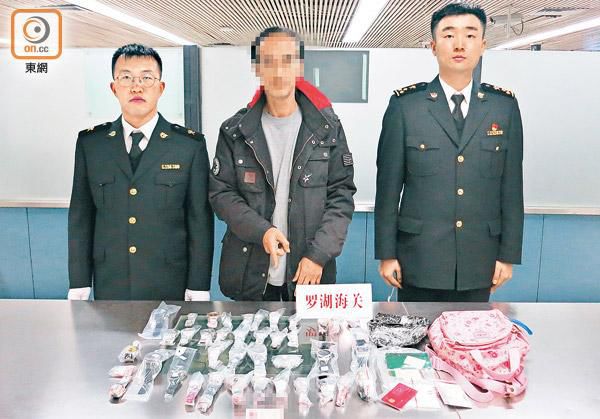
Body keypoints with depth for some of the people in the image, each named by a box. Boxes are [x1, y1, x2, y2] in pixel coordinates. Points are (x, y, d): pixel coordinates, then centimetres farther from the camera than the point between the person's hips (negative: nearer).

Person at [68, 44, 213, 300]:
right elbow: (81, 215, 5)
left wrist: (199, 287, -6)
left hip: (171, 287, -2)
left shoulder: (190, 145, -5)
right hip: (109, 287, 2)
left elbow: (200, 220, -5)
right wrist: (79, 282, 3)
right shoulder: (90, 143, 2)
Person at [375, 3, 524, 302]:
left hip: (479, 261, 2)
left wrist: (509, 254, 4)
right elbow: (388, 185, -4)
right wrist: (386, 253, -3)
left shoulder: (505, 106, 3)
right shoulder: (404, 105, -5)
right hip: (419, 259, -2)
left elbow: (511, 186, 5)